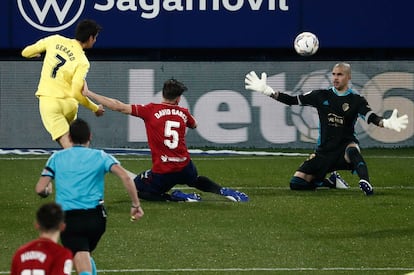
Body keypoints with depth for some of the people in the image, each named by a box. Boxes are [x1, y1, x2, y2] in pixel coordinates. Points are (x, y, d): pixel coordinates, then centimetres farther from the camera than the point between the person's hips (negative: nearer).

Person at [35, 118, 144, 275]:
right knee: (86, 253, 28)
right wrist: (136, 205, -1)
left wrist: (47, 191, 26)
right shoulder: (100, 156, 9)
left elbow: (40, 189, 2)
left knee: (81, 258, -15)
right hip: (96, 216, 2)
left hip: (68, 218, -2)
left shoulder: (57, 158, 10)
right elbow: (125, 177, -7)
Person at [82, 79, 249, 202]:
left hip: (162, 173, -6)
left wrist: (88, 94, -9)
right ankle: (223, 191, 16)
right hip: (185, 168, 6)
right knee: (195, 179, 40)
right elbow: (194, 125, 28)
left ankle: (178, 197, -3)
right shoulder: (183, 112, 3)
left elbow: (119, 107, -14)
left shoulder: (151, 110, -10)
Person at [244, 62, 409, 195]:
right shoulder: (321, 96, 6)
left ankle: (366, 184, -52)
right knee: (296, 183, -7)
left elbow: (370, 116, -17)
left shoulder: (356, 100, -1)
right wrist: (266, 91, 0)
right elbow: (292, 100, 7)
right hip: (324, 151, 4)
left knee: (352, 149, -42)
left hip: (345, 146, -4)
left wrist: (386, 123, -39)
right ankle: (331, 183, 15)